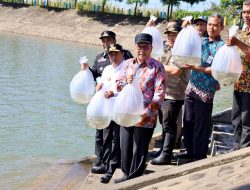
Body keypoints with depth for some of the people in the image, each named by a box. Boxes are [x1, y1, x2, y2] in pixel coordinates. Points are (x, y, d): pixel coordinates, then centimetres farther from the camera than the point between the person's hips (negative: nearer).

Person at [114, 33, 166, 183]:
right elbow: (118, 86, 16)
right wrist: (125, 82, -7)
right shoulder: (128, 64, 10)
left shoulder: (157, 67, -6)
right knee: (125, 148, 13)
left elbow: (159, 94, -12)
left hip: (145, 118, -5)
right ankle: (127, 175, 31)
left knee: (139, 151, 4)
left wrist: (147, 112, -19)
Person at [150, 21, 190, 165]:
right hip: (162, 93, 9)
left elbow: (176, 70, -21)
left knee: (169, 125, -8)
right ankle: (164, 151, 24)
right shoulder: (167, 50, 18)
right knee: (165, 124, 15)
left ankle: (166, 155, -5)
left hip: (174, 95, -9)